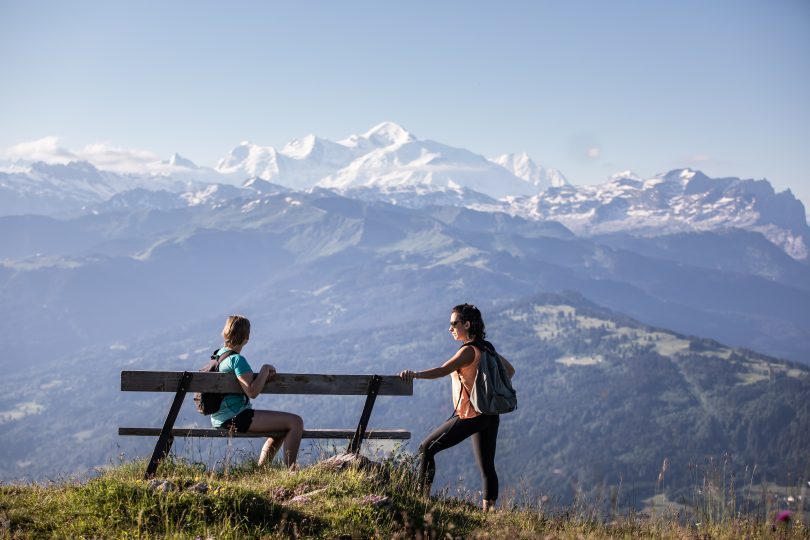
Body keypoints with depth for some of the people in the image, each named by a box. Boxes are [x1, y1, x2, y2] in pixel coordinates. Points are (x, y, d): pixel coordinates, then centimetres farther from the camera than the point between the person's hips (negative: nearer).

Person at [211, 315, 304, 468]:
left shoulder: (220, 354, 13)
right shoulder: (237, 359, -17)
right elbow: (252, 392, -24)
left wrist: (263, 376, 2)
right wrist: (265, 370, -12)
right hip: (235, 418, -10)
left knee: (281, 427, 27)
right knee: (295, 422, -14)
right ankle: (289, 470, -11)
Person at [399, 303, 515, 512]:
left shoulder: (469, 350, -15)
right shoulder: (486, 347, 11)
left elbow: (443, 370, -32)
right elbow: (509, 370, 22)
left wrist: (416, 374, -45)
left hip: (470, 416, -9)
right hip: (490, 415, 9)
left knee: (426, 448, 1)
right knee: (487, 466, 9)